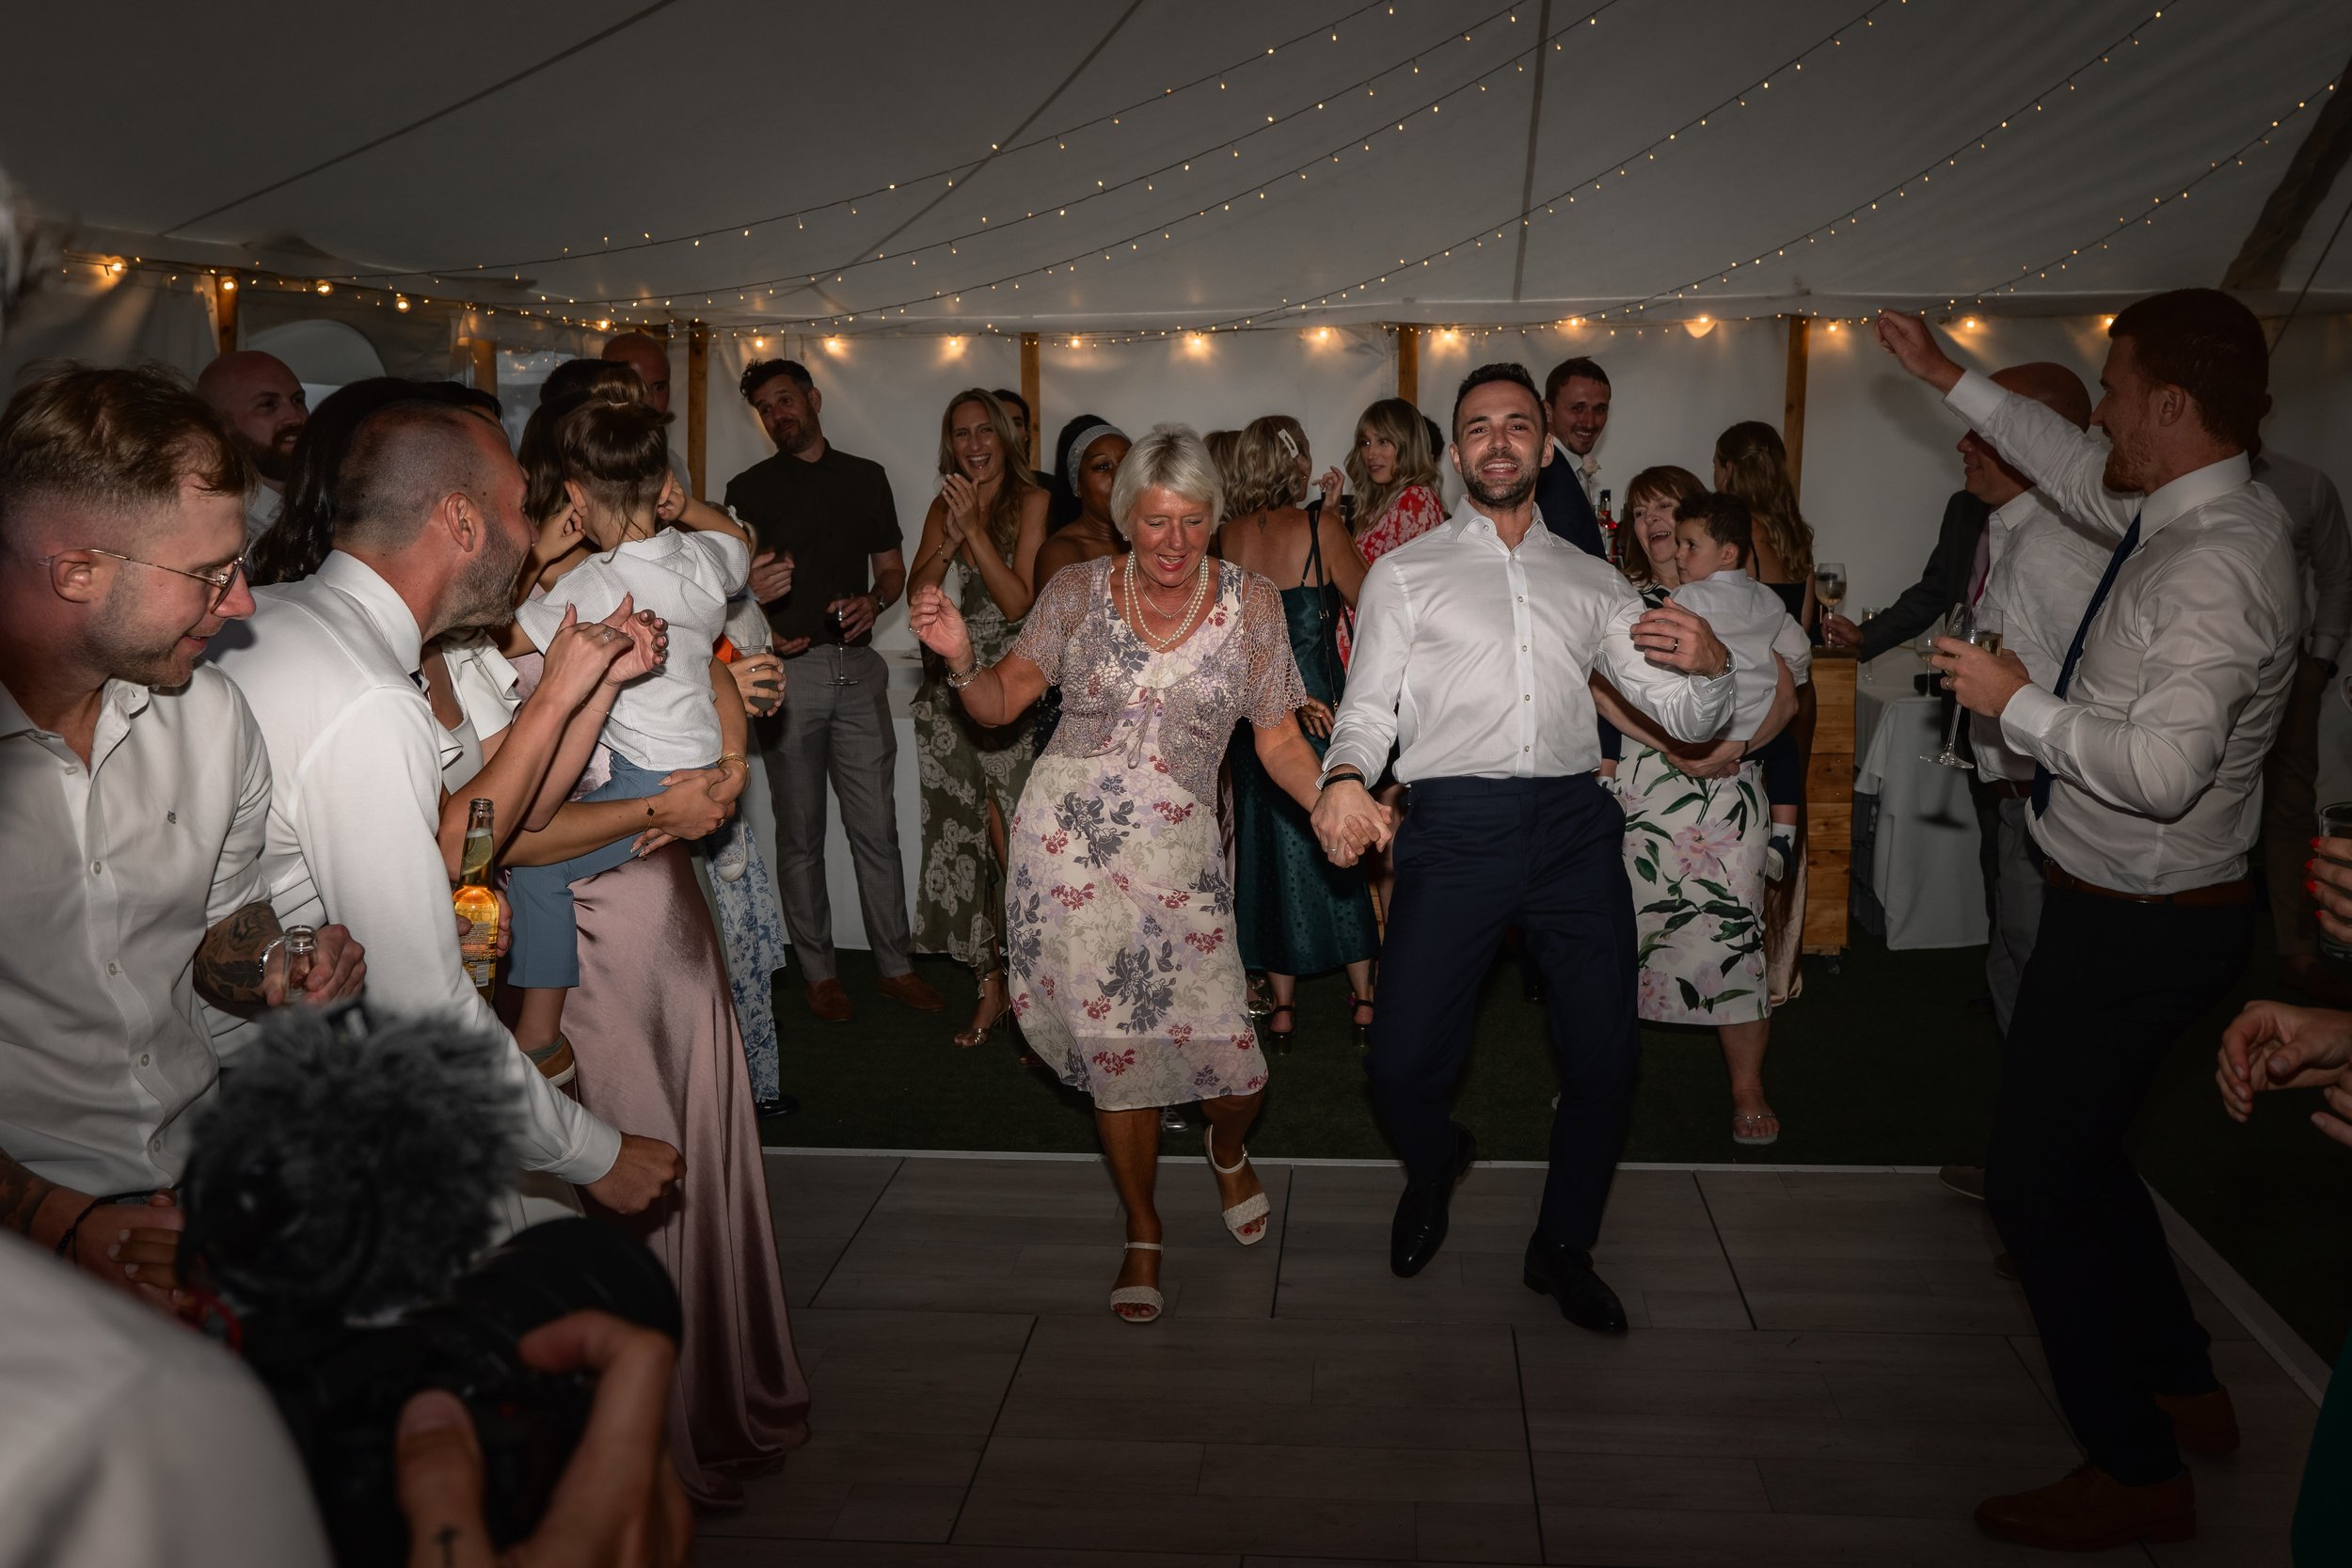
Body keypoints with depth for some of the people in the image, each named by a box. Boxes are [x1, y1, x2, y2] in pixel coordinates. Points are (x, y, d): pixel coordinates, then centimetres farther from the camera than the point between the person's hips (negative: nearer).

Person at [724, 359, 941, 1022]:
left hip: (858, 668, 2)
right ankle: (818, 970, 15)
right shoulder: (749, 488, 5)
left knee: (877, 826, 4)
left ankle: (896, 965, 13)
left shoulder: (866, 477, 13)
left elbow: (892, 568, 16)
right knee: (800, 834, 4)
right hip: (789, 670, -2)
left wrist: (873, 601, -6)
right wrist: (752, 599, -20)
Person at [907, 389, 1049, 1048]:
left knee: (1012, 844, -7)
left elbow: (1018, 602, -13)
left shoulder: (1031, 501, -4)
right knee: (964, 839, 6)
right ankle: (992, 985, 16)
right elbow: (918, 594, 1)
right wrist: (951, 537, -13)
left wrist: (976, 528, -18)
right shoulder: (943, 506, 11)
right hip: (950, 686, 5)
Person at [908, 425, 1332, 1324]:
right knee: (1115, 1053, 5)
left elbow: (1280, 742, 3)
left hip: (1177, 857, 0)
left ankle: (1227, 1151, 34)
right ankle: (1142, 1233, 29)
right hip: (1068, 845, 0)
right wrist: (959, 658, -15)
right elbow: (1001, 702, 5)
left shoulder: (1251, 604, 1)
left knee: (1230, 1060, -5)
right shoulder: (1078, 594, 2)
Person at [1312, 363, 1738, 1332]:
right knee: (1402, 1064, -7)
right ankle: (1435, 1163, 30)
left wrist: (1709, 666, -10)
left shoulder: (1592, 580, 18)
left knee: (1606, 1058, 5)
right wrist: (1345, 775, -19)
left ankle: (1563, 1249, 30)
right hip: (1455, 826, -2)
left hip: (1573, 824, 3)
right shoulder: (1404, 574, 12)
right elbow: (1367, 710, 4)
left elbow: (1684, 717, 14)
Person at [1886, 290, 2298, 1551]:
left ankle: (2136, 1472, 15)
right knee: (2076, 1151, 23)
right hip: (2124, 909, 10)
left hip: (2140, 927, -10)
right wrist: (1951, 380, 28)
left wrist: (2019, 703, -22)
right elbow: (2077, 470, 25)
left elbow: (2164, 768, -35)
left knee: (2036, 1180, -1)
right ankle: (2180, 1386, 40)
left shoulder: (2215, 568, -26)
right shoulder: (2182, 516, 4)